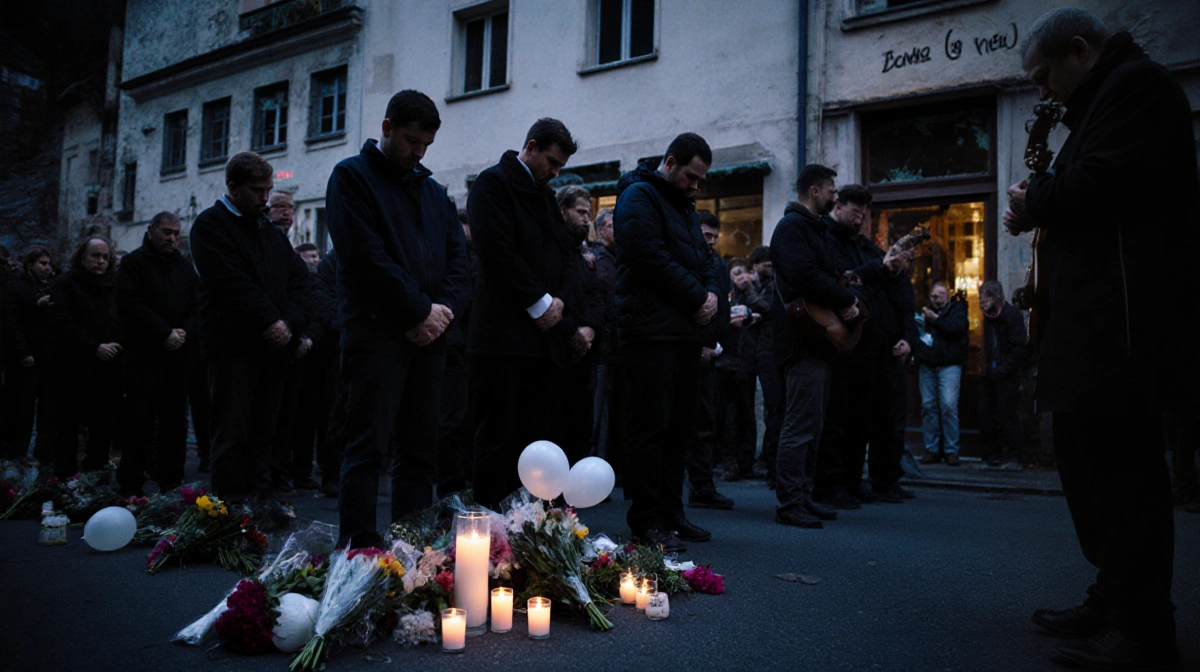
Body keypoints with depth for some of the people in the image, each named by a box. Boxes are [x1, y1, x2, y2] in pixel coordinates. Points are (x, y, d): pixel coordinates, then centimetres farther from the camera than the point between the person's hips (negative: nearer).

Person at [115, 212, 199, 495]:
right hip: (144, 355, -4)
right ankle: (130, 487, 3)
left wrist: (185, 333, -9)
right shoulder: (134, 262, 3)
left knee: (175, 421, 5)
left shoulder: (185, 267, 17)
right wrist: (165, 333, -15)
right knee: (140, 421, -4)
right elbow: (130, 306, -9)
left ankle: (171, 482, 12)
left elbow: (197, 308, 10)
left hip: (179, 355, 4)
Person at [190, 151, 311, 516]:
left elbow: (299, 277, 13)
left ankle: (260, 497, 14)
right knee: (232, 430, -3)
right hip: (233, 345, -6)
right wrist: (270, 321, -15)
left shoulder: (270, 230, 20)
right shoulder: (211, 225, 0)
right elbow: (232, 281, -12)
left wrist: (291, 323, -3)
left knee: (264, 429, 8)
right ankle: (231, 503, 3)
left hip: (274, 345, 6)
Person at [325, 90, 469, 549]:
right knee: (368, 446, -6)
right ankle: (360, 545, 1)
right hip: (377, 333, -6)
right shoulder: (352, 176, 2)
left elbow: (458, 257, 14)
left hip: (429, 334, 6)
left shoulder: (433, 191, 21)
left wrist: (444, 309, -5)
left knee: (421, 449, 9)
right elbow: (367, 256, -11)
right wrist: (420, 310, -11)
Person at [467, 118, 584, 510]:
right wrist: (539, 302, -12)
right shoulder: (494, 183, -2)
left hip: (546, 333, 8)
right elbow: (496, 250, -14)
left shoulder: (545, 195, 23)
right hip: (505, 334, -8)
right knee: (498, 435, -3)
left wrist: (560, 301, 0)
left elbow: (567, 252, 18)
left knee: (537, 434, 8)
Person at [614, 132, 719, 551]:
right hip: (652, 331, -10)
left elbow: (703, 258, 22)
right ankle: (646, 519, 1)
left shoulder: (683, 205, 24)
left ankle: (670, 512, 21)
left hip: (684, 330, 10)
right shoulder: (639, 197, -5)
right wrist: (697, 299, -11)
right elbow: (653, 260, -17)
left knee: (681, 424, 11)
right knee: (650, 426, -6)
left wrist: (712, 293, 1)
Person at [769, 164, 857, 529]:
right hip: (801, 338, -11)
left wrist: (845, 299, 5)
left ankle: (803, 498, 20)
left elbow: (826, 274, 23)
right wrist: (847, 300, -14)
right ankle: (788, 505, -5)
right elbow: (806, 277, -23)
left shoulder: (814, 228, 23)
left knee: (811, 424, 13)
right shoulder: (792, 226, -9)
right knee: (800, 426, -10)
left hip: (817, 339, 11)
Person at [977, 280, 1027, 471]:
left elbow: (1019, 348, -14)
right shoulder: (988, 316, 12)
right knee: (986, 416, 5)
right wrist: (987, 367, 3)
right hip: (990, 375, 7)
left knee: (1007, 416, -6)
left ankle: (1014, 459, 3)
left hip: (1007, 376, -7)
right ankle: (992, 457, 13)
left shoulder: (1012, 316, -9)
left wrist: (1001, 371, -14)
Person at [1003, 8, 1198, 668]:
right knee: (1087, 461, 13)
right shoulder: (1101, 102, 25)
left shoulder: (1136, 83, -5)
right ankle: (1112, 603, 22)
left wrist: (1032, 200, -4)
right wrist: (1037, 209, 8)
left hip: (1123, 321, -10)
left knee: (1122, 469, -7)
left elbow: (1101, 184, -20)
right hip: (1091, 321, 11)